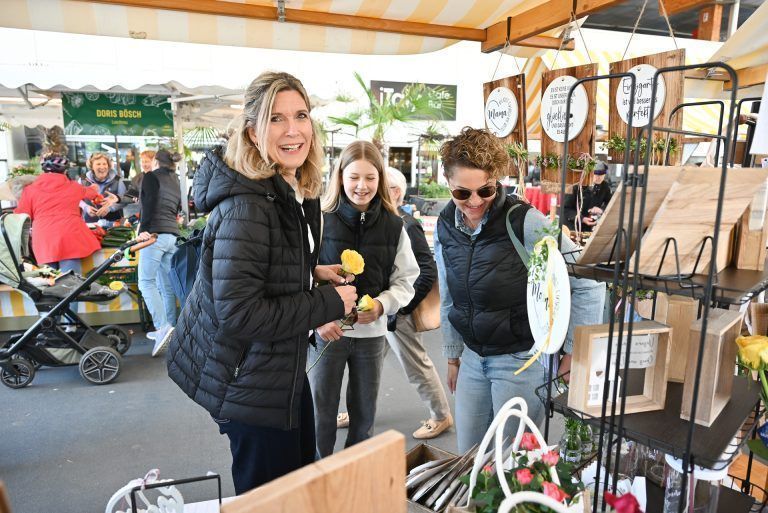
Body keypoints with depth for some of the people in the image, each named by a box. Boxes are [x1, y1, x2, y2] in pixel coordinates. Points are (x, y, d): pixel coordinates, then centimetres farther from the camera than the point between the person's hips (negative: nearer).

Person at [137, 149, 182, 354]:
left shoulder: (152, 176, 2)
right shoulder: (175, 181, 23)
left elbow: (149, 204, -10)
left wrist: (143, 229, -15)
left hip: (156, 234, -7)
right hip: (173, 234, 7)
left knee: (146, 281, -10)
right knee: (167, 285, 7)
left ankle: (162, 327, -23)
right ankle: (170, 329, 8)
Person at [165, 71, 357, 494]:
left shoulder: (297, 190, 4)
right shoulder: (247, 206, -27)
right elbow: (239, 313, -31)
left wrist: (312, 273, 2)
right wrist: (330, 303, -23)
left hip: (283, 366, 10)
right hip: (246, 377, -9)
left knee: (303, 474, 26)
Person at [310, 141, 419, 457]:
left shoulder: (393, 226, 0)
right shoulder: (322, 220, -8)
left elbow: (405, 280, 4)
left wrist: (381, 304, -13)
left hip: (372, 331, 3)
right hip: (326, 330, -2)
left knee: (364, 413, 18)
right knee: (322, 410, 10)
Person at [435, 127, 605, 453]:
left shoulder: (526, 222, -19)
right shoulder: (446, 225, -1)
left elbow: (588, 284, -14)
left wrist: (575, 353, -11)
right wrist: (453, 356, 15)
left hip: (523, 360, -5)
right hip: (473, 358, 6)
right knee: (468, 455, 17)